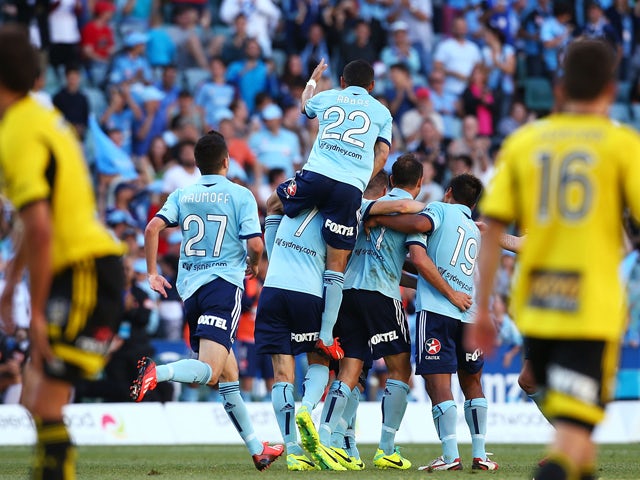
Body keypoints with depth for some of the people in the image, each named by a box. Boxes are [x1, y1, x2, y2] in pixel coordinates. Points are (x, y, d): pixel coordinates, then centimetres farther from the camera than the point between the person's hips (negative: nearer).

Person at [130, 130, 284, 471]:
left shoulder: (182, 195, 12)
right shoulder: (240, 195, 2)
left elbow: (152, 228, -1)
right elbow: (255, 243, -8)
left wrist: (152, 274, 7)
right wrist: (253, 265, 15)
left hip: (190, 287, 5)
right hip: (224, 283, -5)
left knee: (228, 374, 13)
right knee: (209, 371, -19)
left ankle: (256, 449, 18)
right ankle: (157, 372, -47)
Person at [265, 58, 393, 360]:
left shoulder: (327, 98, 21)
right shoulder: (381, 112, 19)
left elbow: (305, 105, 44)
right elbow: (382, 154, 10)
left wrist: (313, 79, 63)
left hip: (317, 175, 0)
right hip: (351, 188, 0)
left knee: (273, 205, 32)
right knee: (337, 265, 2)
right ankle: (326, 335, -5)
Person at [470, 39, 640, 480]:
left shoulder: (523, 142, 7)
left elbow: (491, 230, 5)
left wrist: (482, 310, 10)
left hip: (534, 309, 4)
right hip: (594, 310, -4)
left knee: (569, 422, 25)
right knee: (573, 432, -11)